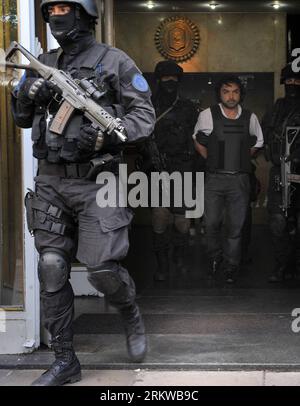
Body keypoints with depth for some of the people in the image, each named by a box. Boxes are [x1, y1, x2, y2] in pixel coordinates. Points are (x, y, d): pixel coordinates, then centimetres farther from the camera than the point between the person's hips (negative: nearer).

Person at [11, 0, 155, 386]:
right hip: (51, 181, 5)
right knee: (51, 270, 2)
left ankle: (132, 318, 25)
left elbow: (144, 115, -2)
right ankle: (64, 362, 13)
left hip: (95, 180, -5)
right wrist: (25, 95, -3)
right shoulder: (43, 64, 15)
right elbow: (22, 119, 20)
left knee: (103, 268, -9)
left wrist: (106, 135, -19)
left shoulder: (114, 61, 0)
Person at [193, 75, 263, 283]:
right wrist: (212, 161, 11)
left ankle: (231, 266, 19)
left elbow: (257, 143, 19)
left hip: (240, 180, 1)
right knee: (212, 223, 7)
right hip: (214, 179, -1)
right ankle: (215, 257, 32)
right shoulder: (207, 115, -2)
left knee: (236, 226, 4)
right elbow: (198, 140, 14)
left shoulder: (250, 118, 3)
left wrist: (241, 160, 12)